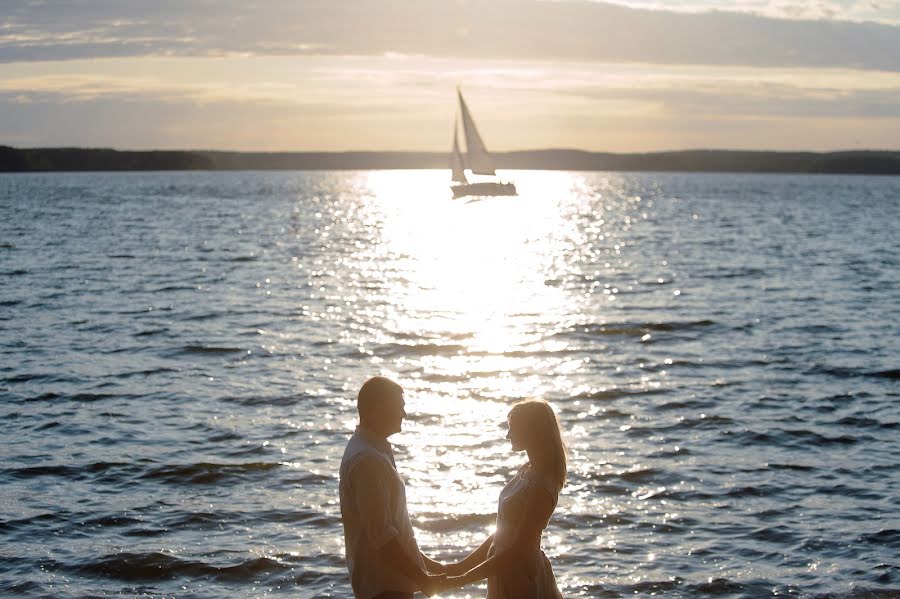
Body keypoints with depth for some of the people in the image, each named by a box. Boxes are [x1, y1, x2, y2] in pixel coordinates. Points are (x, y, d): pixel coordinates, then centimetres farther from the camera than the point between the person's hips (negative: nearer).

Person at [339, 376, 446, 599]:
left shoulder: (376, 451, 13)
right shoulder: (367, 460, -20)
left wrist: (424, 563, 21)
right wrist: (421, 578, -19)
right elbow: (381, 534, -23)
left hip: (390, 580, 10)